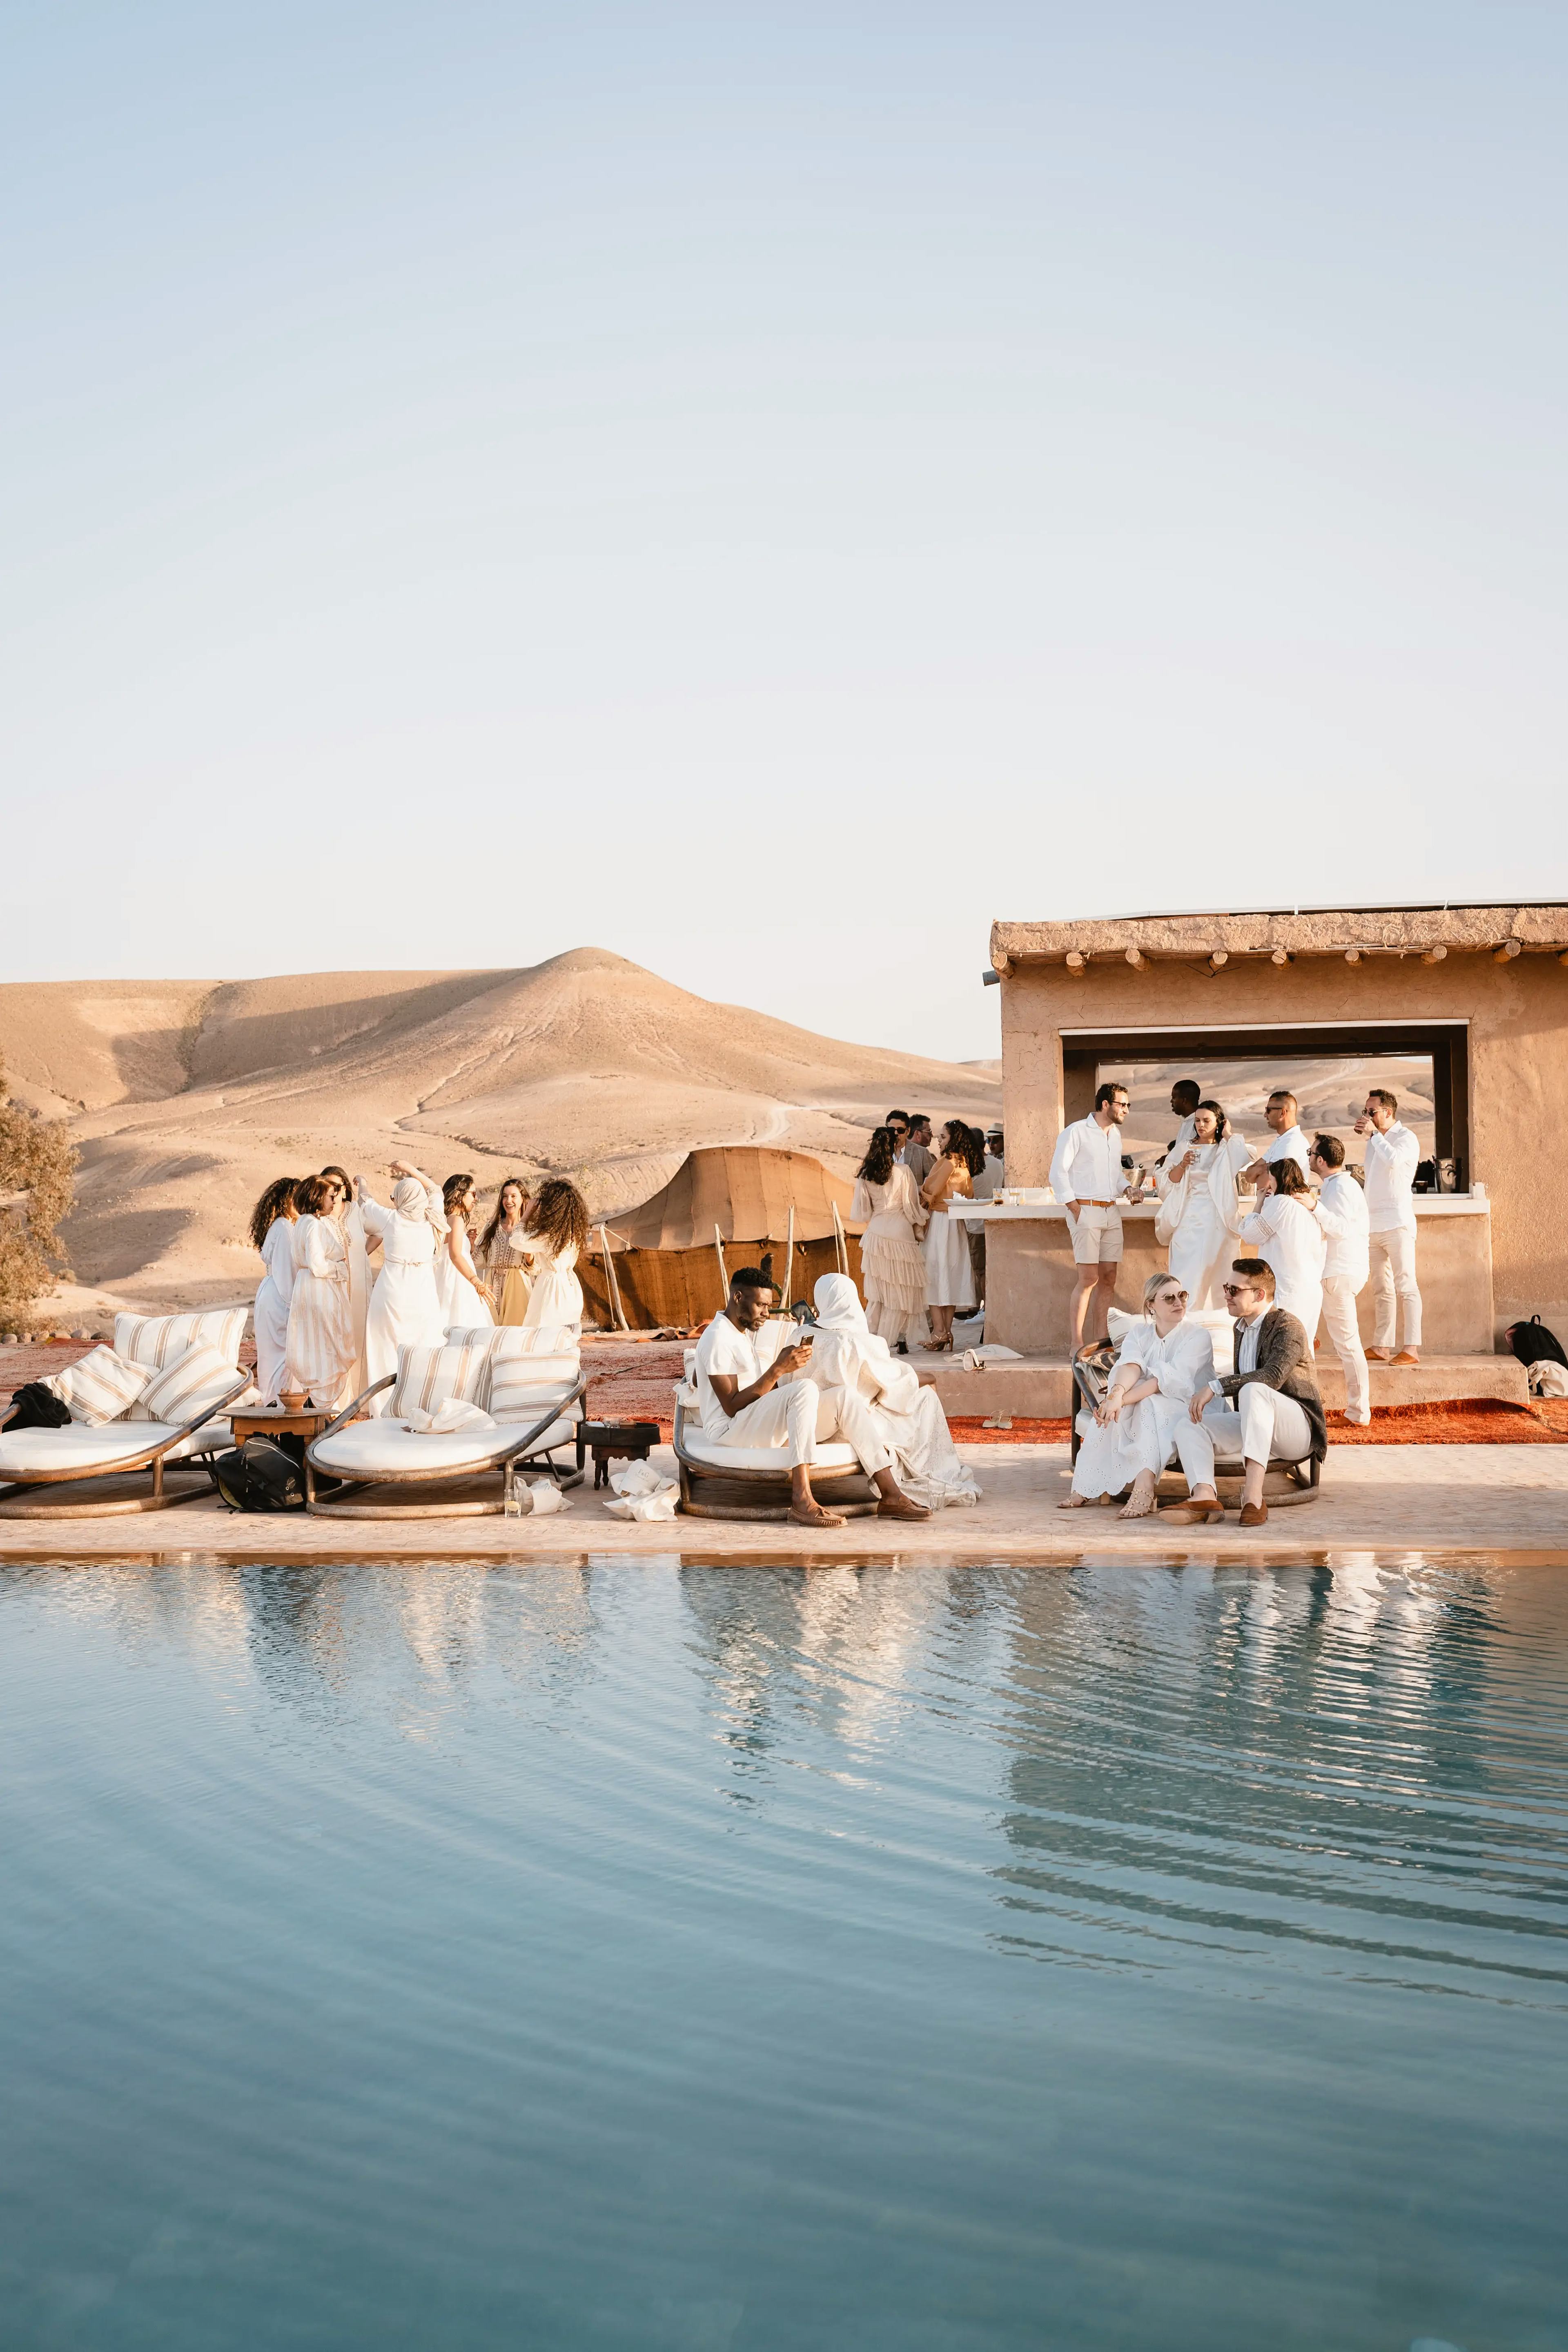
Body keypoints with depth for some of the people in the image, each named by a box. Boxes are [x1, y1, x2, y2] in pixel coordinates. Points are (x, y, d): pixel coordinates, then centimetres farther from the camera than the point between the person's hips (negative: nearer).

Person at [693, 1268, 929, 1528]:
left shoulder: (751, 1330, 18)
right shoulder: (718, 1339, -13)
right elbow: (732, 1407, -18)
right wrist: (777, 1370, -23)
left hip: (768, 1424, 9)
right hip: (730, 1431, -9)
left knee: (845, 1397, -6)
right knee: (805, 1389, -33)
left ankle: (890, 1495, -13)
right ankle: (802, 1501, -41)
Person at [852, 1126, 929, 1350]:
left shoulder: (864, 1175, 3)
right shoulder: (903, 1173, -10)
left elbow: (863, 1210, 9)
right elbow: (912, 1208, -4)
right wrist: (919, 1233, 8)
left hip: (875, 1232, 4)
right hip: (900, 1232, -4)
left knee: (877, 1290, 13)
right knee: (902, 1290, 4)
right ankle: (898, 1339, 4)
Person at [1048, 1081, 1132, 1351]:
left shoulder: (1115, 1134, 17)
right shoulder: (1076, 1132, -6)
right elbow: (1058, 1173, -9)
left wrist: (1128, 1189, 7)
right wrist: (1075, 1210, -13)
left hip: (1112, 1212, 8)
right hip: (1085, 1210, -7)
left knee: (1109, 1278, 4)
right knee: (1089, 1278, -12)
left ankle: (1100, 1342, 8)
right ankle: (1077, 1344, -10)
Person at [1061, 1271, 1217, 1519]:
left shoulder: (1197, 1336, -6)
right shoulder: (1139, 1333, 9)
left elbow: (1170, 1380, -21)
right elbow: (1130, 1365, -14)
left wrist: (1123, 1400, -32)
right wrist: (1118, 1392, -38)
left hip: (1188, 1409, -4)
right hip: (1147, 1411, 4)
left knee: (1149, 1404, -34)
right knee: (1112, 1411, -27)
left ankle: (1143, 1492, -46)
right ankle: (1087, 1487, -30)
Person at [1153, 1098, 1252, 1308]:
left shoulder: (1227, 1150, 9)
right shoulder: (1185, 1148, 13)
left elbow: (1245, 1157, -15)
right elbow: (1166, 1183, 7)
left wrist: (1227, 1136, -1)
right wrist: (1182, 1165, -9)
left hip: (1217, 1220, -1)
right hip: (1188, 1220, 1)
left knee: (1214, 1278, -1)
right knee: (1185, 1278, -7)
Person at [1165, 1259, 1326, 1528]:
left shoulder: (1287, 1327, -11)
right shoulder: (1241, 1328, 17)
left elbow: (1274, 1375, -29)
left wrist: (1216, 1387, -31)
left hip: (1299, 1429, -8)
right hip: (1254, 1431, 8)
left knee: (1254, 1390, -37)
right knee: (1188, 1426, -11)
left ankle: (1253, 1495, -47)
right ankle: (1204, 1497, -40)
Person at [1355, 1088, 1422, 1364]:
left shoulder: (1405, 1138, -4)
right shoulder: (1374, 1141, 20)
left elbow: (1393, 1159, -25)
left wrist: (1374, 1134, -14)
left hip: (1397, 1224, -8)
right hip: (1374, 1225, 8)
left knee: (1405, 1287, -10)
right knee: (1381, 1290, 8)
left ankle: (1412, 1348, -14)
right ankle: (1381, 1347, 9)